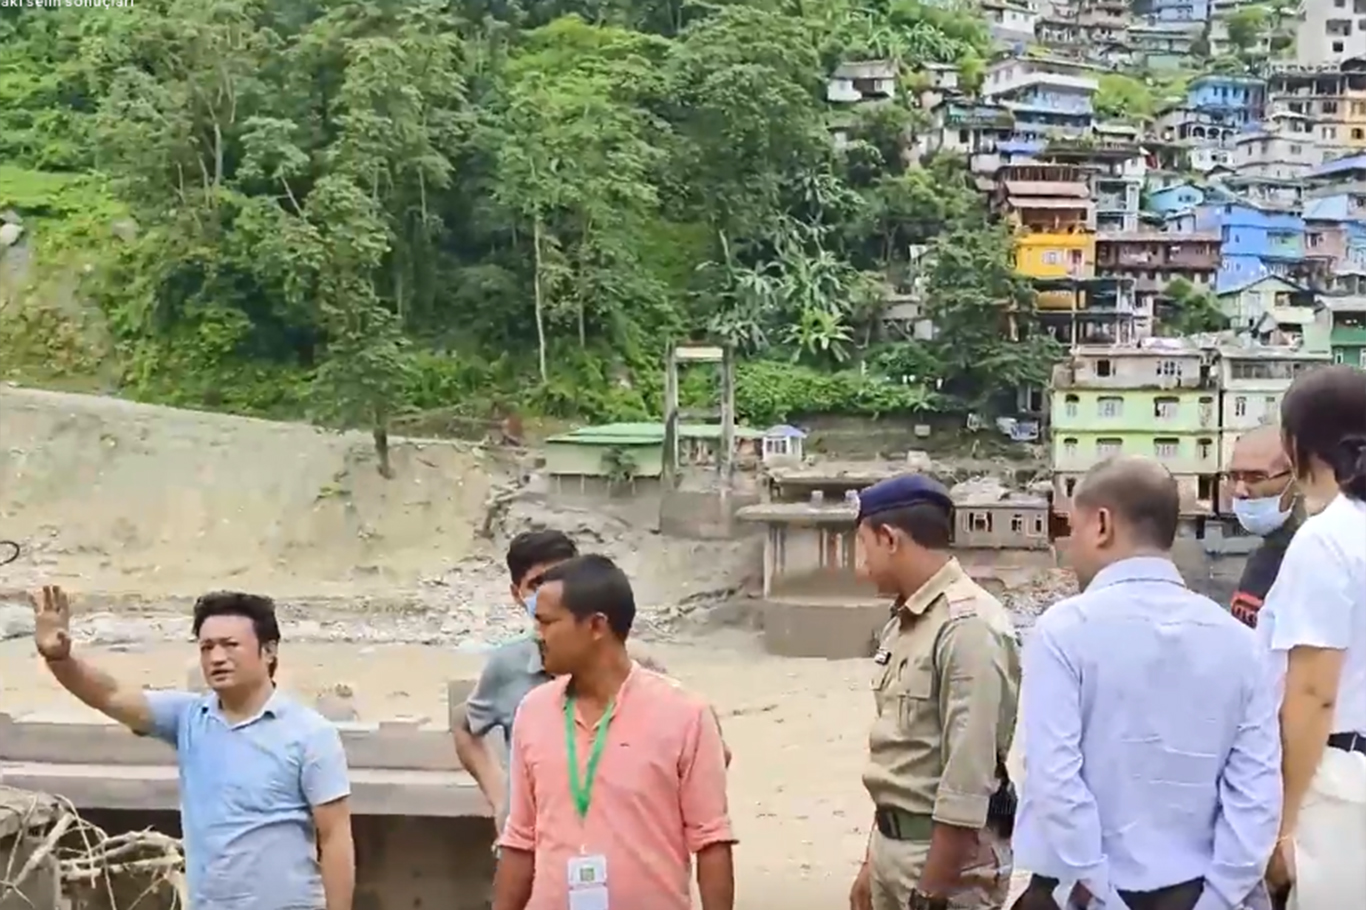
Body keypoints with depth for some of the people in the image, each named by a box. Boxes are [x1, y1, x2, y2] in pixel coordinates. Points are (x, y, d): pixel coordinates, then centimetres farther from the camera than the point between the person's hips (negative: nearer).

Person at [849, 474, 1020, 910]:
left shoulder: (968, 626, -19)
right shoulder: (904, 622, 9)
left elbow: (968, 778, -22)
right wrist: (873, 861, 17)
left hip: (948, 854, -8)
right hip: (895, 844, 8)